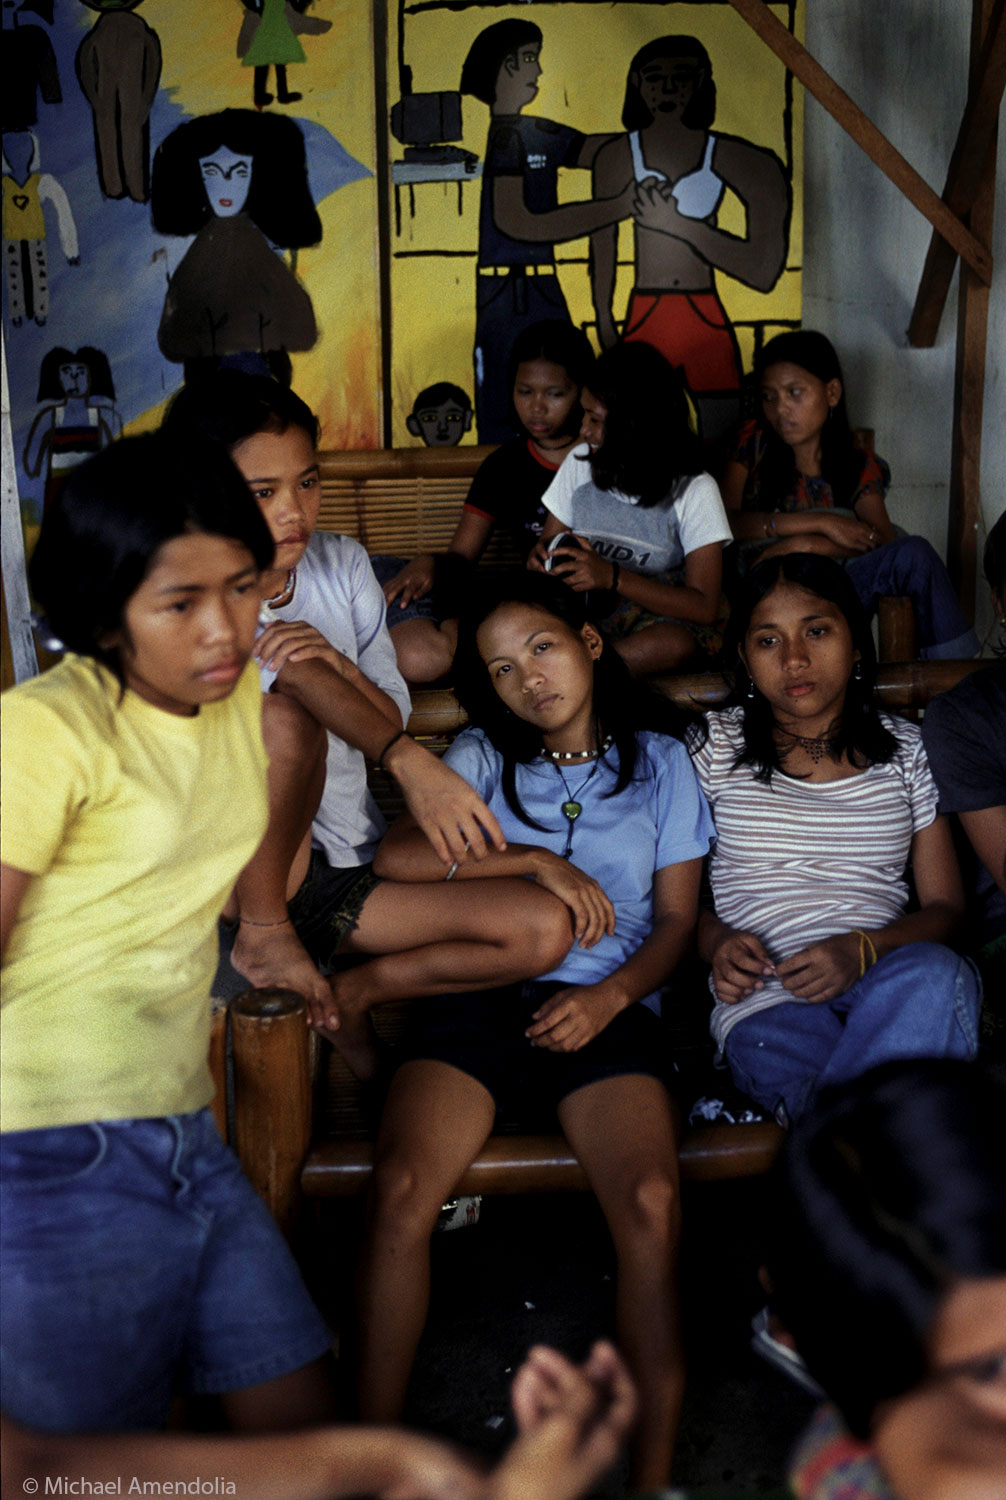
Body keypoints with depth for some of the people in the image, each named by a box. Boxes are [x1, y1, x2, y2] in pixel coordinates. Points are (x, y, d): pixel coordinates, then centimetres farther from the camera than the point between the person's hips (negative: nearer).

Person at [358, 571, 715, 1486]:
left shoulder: (659, 759, 15)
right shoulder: (483, 758, 15)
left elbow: (677, 920, 11)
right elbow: (396, 856, -1)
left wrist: (609, 997, -8)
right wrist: (535, 860, -9)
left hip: (606, 1008, 0)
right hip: (479, 998, 1)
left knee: (652, 1202, -27)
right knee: (402, 1188, -24)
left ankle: (655, 1469, -17)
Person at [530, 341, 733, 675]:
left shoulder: (694, 491, -6)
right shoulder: (580, 464, 7)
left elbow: (705, 607, -12)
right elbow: (548, 543, 17)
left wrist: (613, 578, -23)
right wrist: (541, 558, -10)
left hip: (660, 619, -3)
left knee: (676, 644, -40)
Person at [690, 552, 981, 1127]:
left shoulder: (905, 749, 15)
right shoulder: (715, 748, 12)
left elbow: (946, 907, 11)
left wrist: (863, 949, -10)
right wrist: (717, 941, -9)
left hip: (888, 979, 4)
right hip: (767, 999, -3)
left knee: (935, 975, -36)